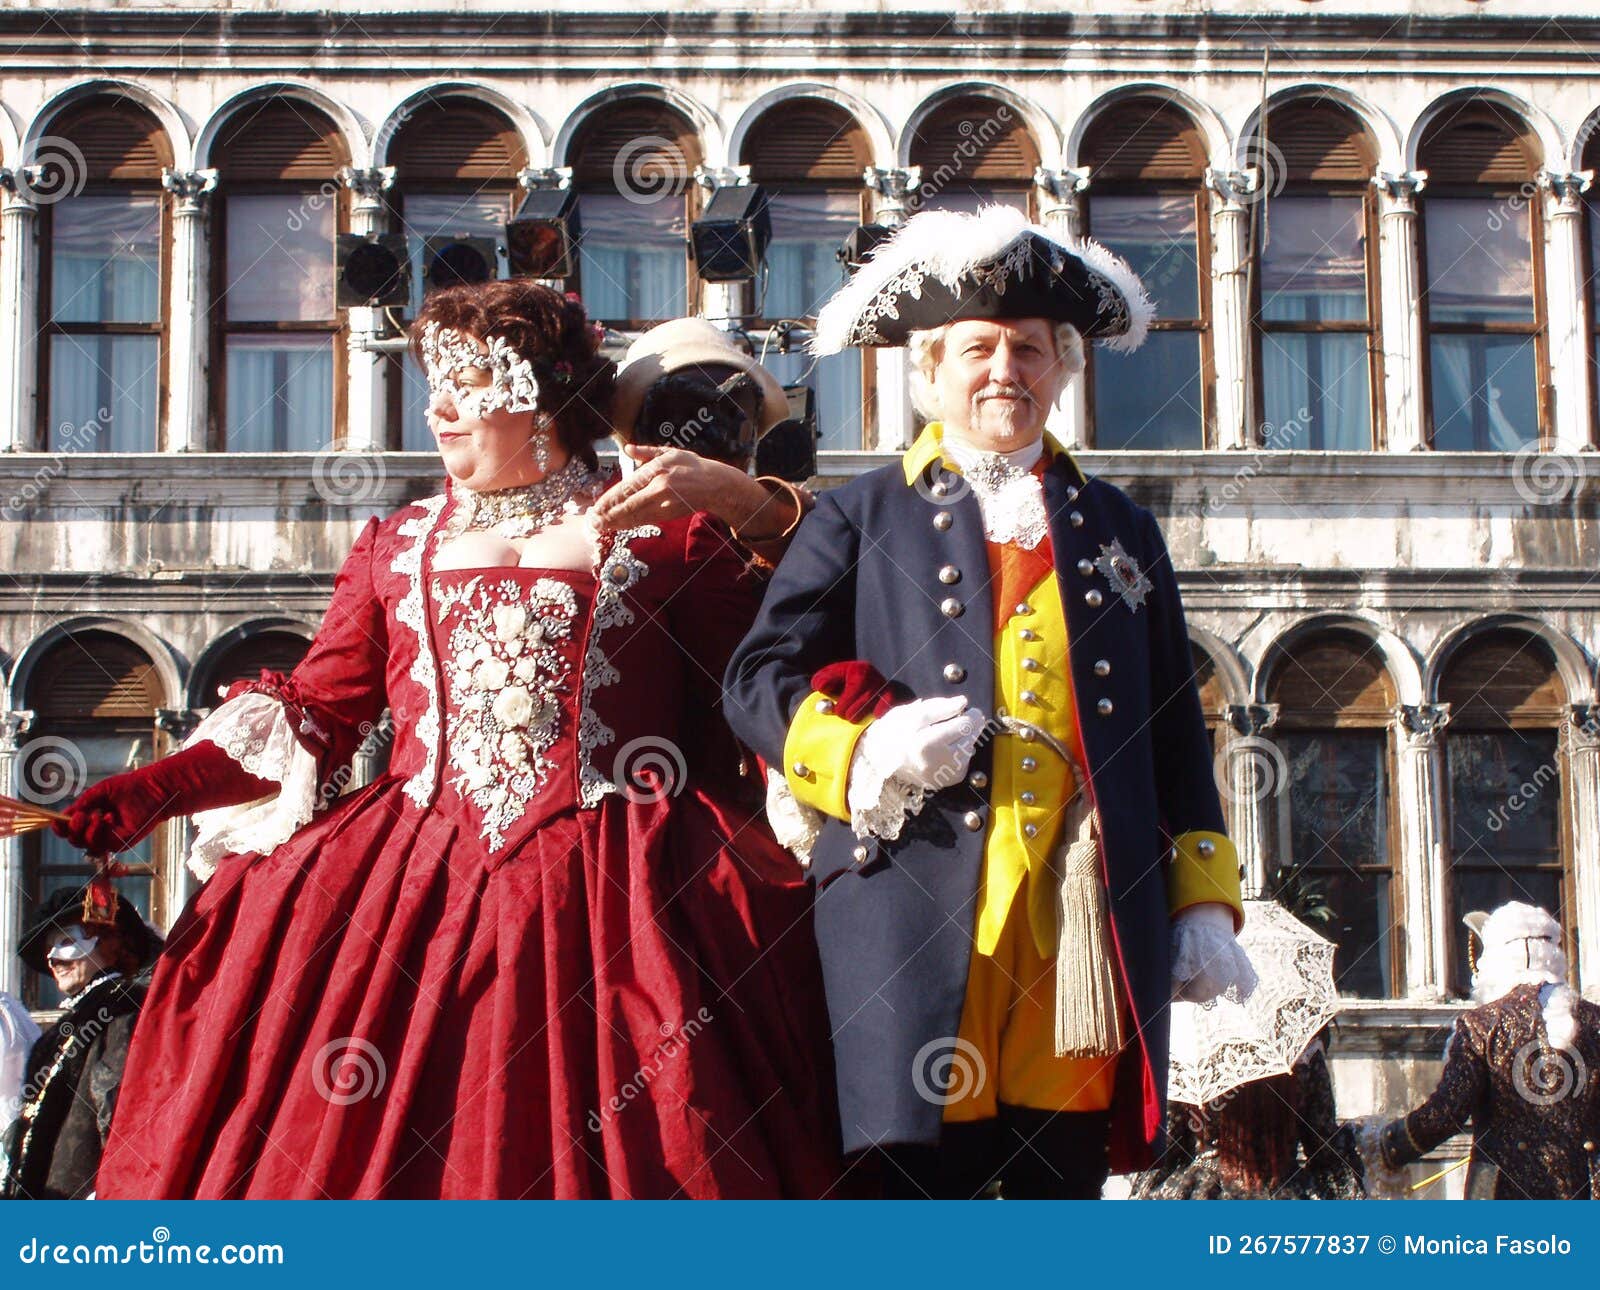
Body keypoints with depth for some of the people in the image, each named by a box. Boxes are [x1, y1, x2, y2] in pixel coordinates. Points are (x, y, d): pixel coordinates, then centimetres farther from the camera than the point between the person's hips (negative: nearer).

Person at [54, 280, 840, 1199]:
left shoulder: (666, 535, 7)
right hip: (419, 881, 3)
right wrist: (152, 792, 2)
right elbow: (316, 711, 11)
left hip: (616, 890, -3)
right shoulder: (397, 549, 16)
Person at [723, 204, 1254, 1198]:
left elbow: (1177, 730, 19)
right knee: (921, 1180, -6)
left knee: (1064, 1180, 3)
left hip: (1088, 918, 3)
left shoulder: (1121, 529, 22)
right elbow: (759, 678, 8)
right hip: (917, 915, -2)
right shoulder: (862, 519, 14)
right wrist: (860, 751, -12)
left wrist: (1205, 901, 11)